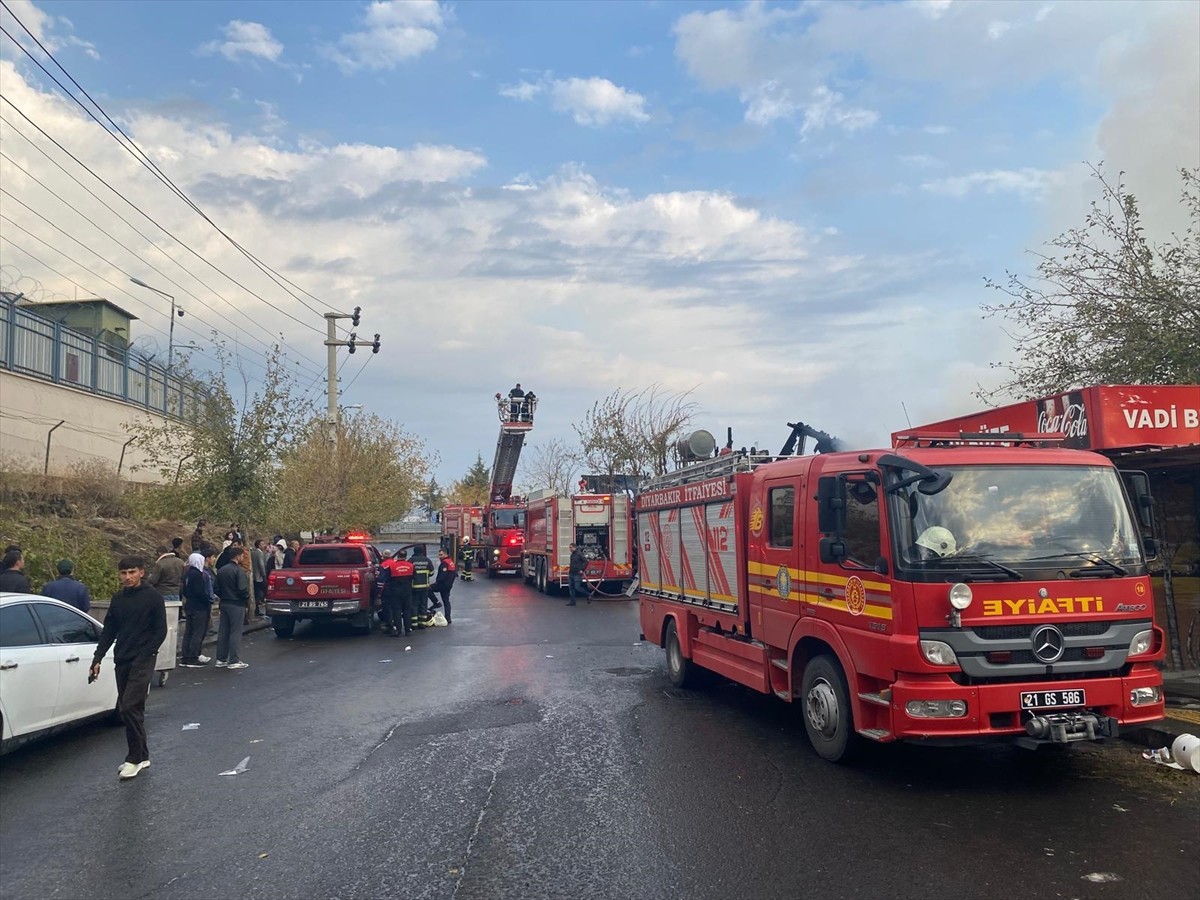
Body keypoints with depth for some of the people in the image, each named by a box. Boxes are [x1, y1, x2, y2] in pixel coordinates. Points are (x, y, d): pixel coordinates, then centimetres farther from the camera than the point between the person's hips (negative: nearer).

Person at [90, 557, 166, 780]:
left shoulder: (152, 597, -6)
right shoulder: (117, 598, 11)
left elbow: (160, 631, -7)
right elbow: (108, 631, 15)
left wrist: (144, 655, -14)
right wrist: (97, 659, 8)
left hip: (142, 661, -6)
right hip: (121, 661, 6)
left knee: (130, 707, -14)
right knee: (124, 708, 9)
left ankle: (135, 758, -4)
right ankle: (142, 755, 19)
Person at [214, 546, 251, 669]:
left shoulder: (221, 570, 9)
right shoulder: (239, 571, -16)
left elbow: (217, 588, 12)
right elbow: (243, 589, -20)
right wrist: (247, 601, -4)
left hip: (224, 604, 8)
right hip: (236, 605, -8)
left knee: (223, 632, 12)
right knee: (235, 633, -2)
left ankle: (221, 659, 16)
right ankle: (233, 661, 0)